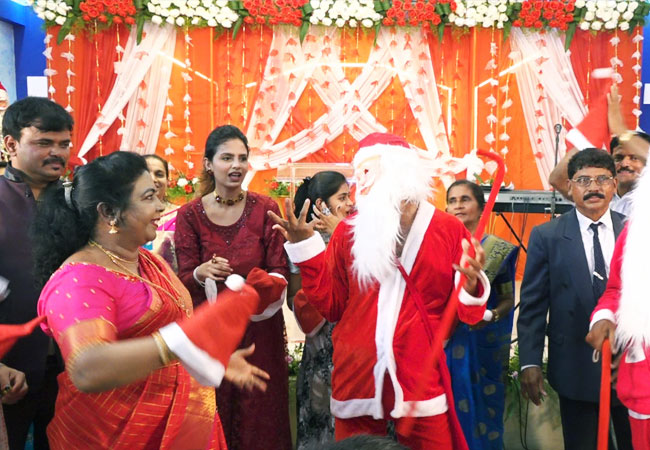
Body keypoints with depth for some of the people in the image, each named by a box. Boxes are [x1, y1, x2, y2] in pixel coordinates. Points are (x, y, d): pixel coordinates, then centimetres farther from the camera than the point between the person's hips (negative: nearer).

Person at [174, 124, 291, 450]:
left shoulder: (265, 208, -2)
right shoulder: (190, 214, -2)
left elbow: (280, 271, -4)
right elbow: (184, 279, -5)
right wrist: (202, 273, -26)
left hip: (260, 328, 0)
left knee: (261, 418, 7)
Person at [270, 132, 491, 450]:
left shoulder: (449, 230, -1)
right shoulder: (348, 231, 3)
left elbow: (464, 315, 3)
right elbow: (332, 307, 3)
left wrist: (470, 287, -19)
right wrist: (306, 247, -4)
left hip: (421, 383, -1)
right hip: (357, 380, 2)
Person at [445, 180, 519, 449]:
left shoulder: (498, 250, -1)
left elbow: (508, 298, 2)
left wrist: (491, 315, -17)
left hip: (483, 345, -1)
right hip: (444, 345, 2)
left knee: (480, 412, 4)